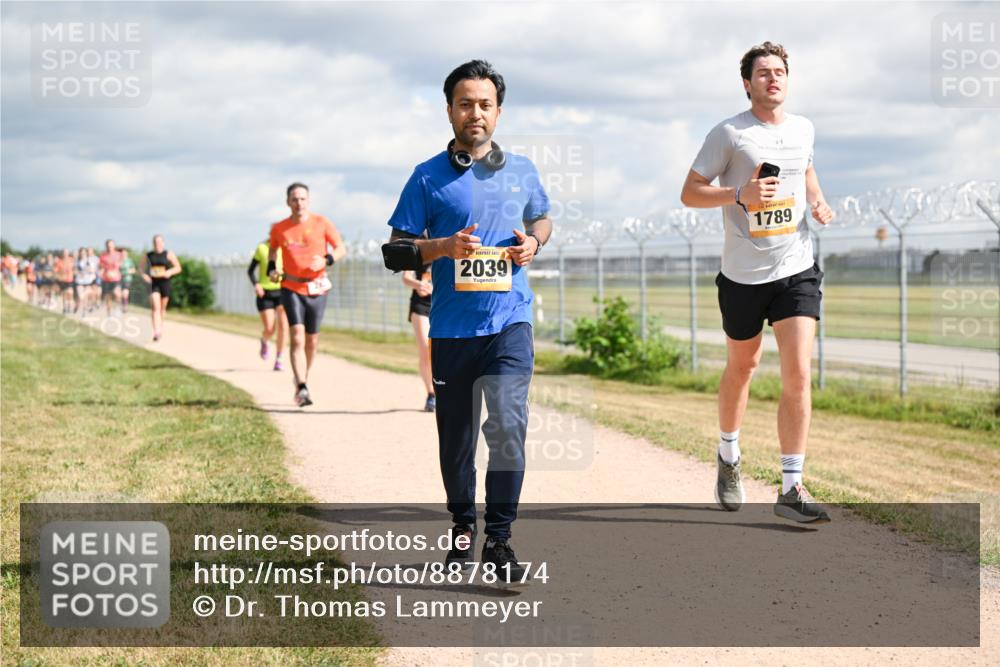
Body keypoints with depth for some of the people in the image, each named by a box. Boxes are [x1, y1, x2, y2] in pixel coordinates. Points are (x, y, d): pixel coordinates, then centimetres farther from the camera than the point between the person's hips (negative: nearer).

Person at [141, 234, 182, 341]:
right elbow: (143, 268, 16)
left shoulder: (169, 254, -2)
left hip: (165, 283, 0)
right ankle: (156, 332, -25)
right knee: (155, 307, -15)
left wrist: (170, 272, -19)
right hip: (153, 283, 0)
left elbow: (178, 268, -1)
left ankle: (161, 328, 37)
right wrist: (144, 275, -5)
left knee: (162, 308, 12)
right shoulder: (149, 255, 4)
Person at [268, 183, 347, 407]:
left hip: (317, 289, 1)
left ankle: (304, 379, 33)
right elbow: (272, 250, 21)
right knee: (297, 337, -17)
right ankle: (301, 389, -23)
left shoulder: (321, 223, -4)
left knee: (311, 340, 10)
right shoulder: (279, 229, 0)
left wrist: (326, 260, -17)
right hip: (291, 289, -1)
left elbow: (341, 249, 2)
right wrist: (271, 268, 3)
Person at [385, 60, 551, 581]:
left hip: (510, 322, 0)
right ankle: (462, 526, 31)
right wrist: (445, 247, -16)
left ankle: (499, 538, -9)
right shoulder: (429, 177, 1)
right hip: (452, 327, 0)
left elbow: (541, 219, 26)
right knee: (455, 435, 11)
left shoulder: (521, 171, 9)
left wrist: (532, 242, 3)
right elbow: (397, 249, 1)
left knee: (507, 423, -16)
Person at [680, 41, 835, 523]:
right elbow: (689, 193, -6)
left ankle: (791, 489, -7)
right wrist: (740, 195, -21)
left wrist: (817, 201, 8)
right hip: (743, 275, -2)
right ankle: (728, 457, 39)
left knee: (798, 375, -10)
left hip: (796, 270, 3)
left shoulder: (802, 129, 8)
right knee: (741, 367, 14)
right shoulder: (729, 134, -7)